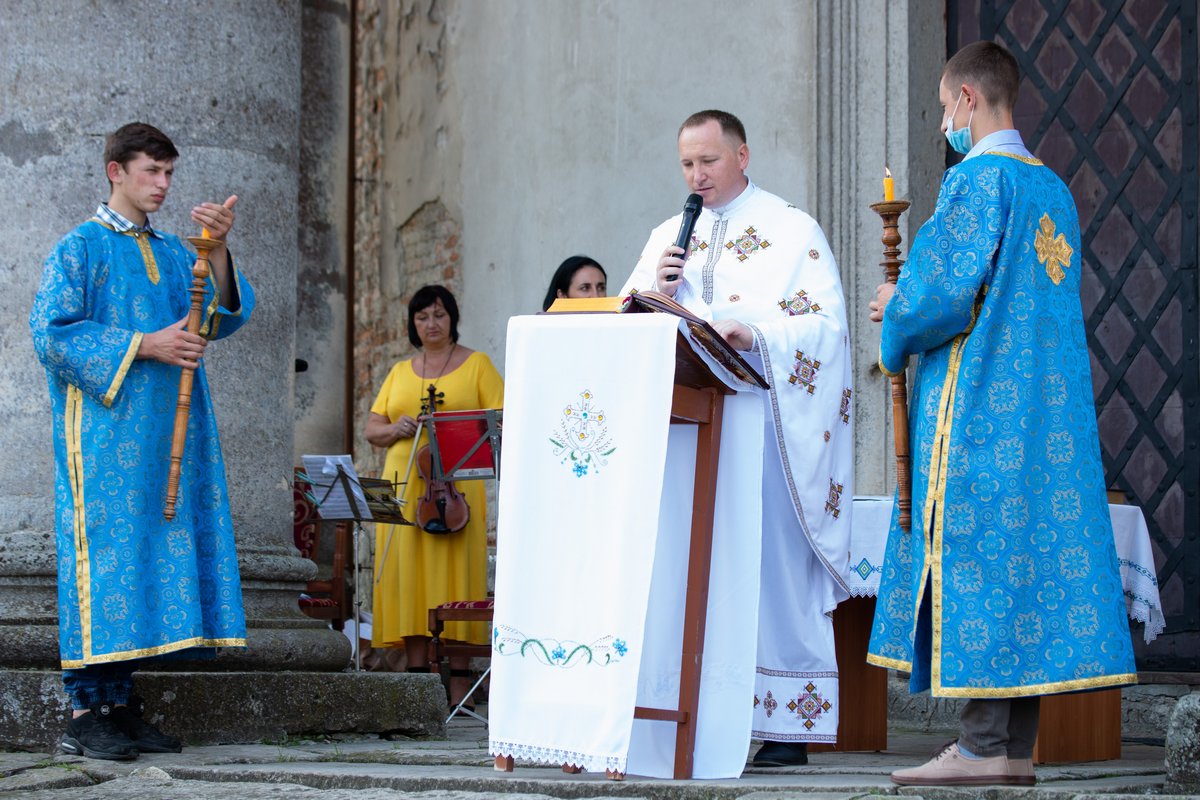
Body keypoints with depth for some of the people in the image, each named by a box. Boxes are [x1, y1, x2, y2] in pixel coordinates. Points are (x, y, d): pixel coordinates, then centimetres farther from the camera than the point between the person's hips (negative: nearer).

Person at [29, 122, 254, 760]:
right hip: (106, 433, -6)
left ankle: (120, 700, 7)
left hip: (165, 437, 6)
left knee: (155, 555, 2)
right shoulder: (82, 248, 2)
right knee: (105, 555, -10)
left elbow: (224, 314, 6)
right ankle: (84, 712, -9)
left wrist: (217, 250, -11)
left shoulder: (173, 253, 19)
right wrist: (142, 346, -13)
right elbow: (51, 330, -9)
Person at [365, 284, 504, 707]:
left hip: (457, 486, -3)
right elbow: (372, 430, 17)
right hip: (404, 486, 4)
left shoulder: (476, 364, 10)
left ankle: (459, 679, -8)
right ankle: (417, 673, -3)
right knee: (408, 576, -4)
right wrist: (394, 430, -4)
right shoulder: (400, 372, 20)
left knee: (455, 573, -9)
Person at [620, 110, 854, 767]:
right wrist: (656, 290, -5)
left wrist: (755, 334, -25)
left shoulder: (792, 231, 2)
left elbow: (824, 322, -9)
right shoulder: (668, 238, 19)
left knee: (771, 562, -9)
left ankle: (788, 726, -8)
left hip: (763, 418, -5)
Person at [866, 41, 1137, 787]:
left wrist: (895, 316, 3)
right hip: (1048, 404, 8)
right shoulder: (1054, 189, 16)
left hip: (977, 402, -8)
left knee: (976, 559, -7)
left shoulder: (977, 178, -10)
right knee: (1035, 551, 6)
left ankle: (984, 746, -9)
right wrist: (918, 304, 24)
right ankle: (1018, 748, 6)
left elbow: (946, 289, -18)